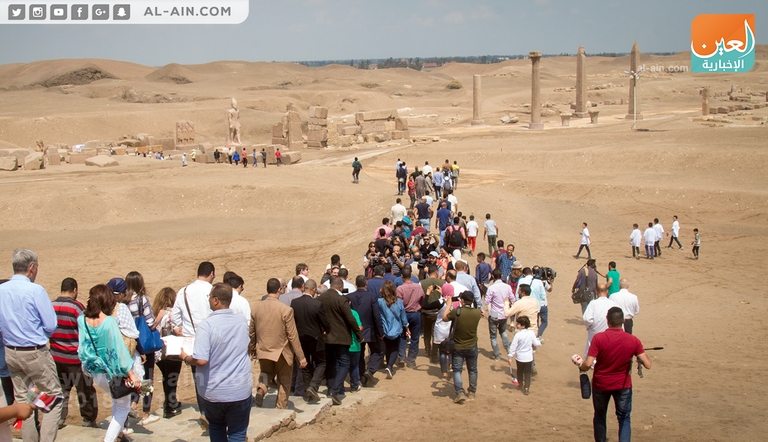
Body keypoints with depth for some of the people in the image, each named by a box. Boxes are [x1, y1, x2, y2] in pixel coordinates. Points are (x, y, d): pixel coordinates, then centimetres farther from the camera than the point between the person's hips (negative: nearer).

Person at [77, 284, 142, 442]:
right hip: (114, 373, -6)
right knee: (123, 407, 12)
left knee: (117, 401, 31)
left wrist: (87, 367, 17)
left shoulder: (82, 320, -7)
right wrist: (131, 374, -13)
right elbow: (119, 349, -19)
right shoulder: (109, 322, -22)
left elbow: (81, 348, 2)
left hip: (96, 374, 6)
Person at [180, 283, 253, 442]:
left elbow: (201, 360, -24)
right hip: (240, 391, 2)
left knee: (216, 428, 22)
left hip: (213, 392, -2)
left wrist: (185, 357, -4)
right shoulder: (242, 321, -2)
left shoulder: (206, 326, -18)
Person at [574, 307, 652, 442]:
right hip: (623, 385, 1)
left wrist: (580, 365, 0)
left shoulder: (599, 338, -19)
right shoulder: (633, 340, -14)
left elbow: (588, 364, -22)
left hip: (601, 384, 0)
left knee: (600, 417, 19)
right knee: (624, 419, 12)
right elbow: (648, 364, -13)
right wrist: (645, 356, 9)